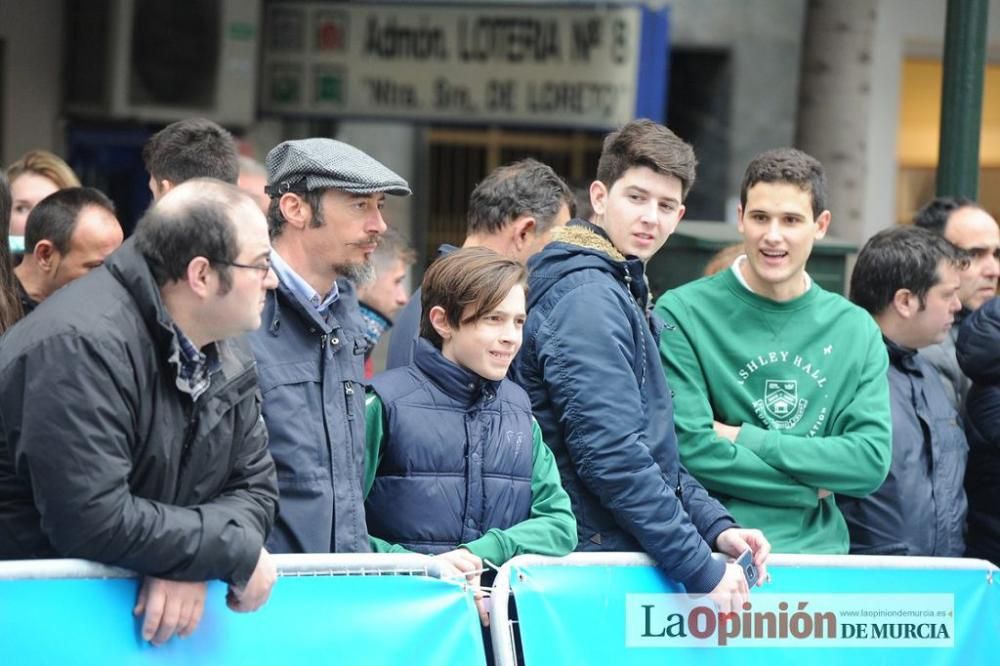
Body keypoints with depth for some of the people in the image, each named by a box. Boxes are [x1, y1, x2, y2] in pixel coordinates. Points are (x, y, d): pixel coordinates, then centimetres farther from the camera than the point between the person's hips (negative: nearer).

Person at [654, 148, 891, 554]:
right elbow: (691, 451, -7)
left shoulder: (855, 330, 13)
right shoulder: (682, 314, 0)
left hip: (817, 556, 3)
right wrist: (810, 488, -1)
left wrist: (744, 439, -4)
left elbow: (872, 460, 3)